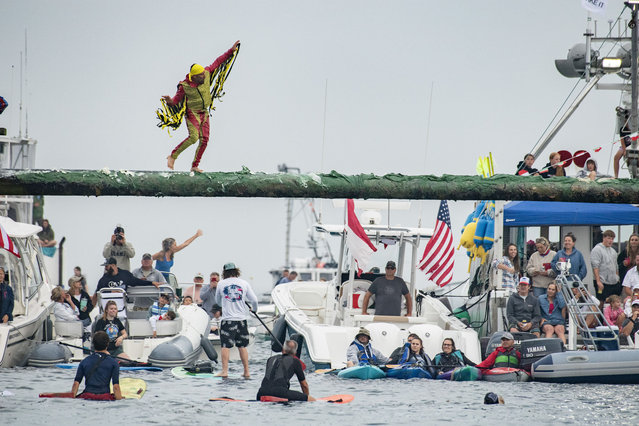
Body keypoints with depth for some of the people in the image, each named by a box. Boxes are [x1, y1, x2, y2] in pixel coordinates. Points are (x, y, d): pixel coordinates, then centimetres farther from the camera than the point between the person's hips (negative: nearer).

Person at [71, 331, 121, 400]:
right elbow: (116, 387, -1)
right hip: (105, 397, -2)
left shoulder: (84, 361, 12)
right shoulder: (113, 363, 5)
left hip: (87, 396, 2)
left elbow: (76, 383, 7)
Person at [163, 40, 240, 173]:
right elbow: (176, 100, -11)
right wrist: (170, 101, -35)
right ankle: (172, 157, -12)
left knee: (204, 140, -1)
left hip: (204, 113, 6)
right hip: (192, 113, -6)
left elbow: (218, 62, 2)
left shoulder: (207, 75, -8)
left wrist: (231, 51, 2)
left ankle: (195, 166, 7)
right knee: (193, 137, -23)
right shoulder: (185, 86, -18)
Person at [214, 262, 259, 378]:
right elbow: (254, 300, 3)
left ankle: (224, 371, -8)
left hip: (227, 319, -2)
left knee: (226, 346, -1)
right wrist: (254, 310, 25)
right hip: (241, 319, 2)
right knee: (242, 346, 10)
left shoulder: (221, 284, -1)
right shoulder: (244, 283, 1)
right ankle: (246, 372, 11)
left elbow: (218, 301, 14)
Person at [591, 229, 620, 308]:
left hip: (614, 283, 7)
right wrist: (598, 281, -20)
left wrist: (618, 279, 17)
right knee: (601, 303, -7)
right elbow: (595, 267, -14)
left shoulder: (613, 251, 18)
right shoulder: (597, 250, -7)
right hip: (603, 283, -7)